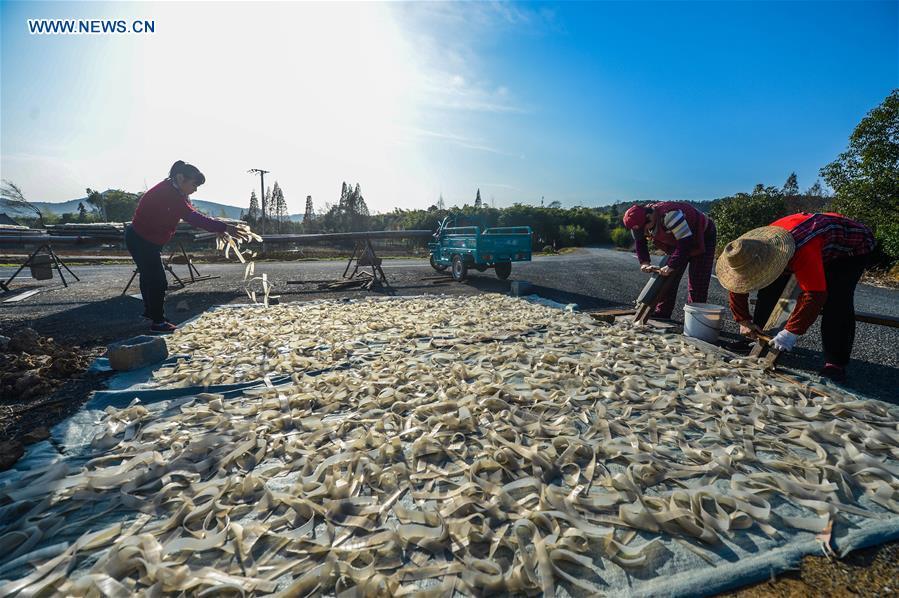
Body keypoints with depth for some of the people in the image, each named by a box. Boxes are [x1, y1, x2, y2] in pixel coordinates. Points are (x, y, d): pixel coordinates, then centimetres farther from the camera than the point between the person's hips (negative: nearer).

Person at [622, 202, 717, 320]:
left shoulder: (670, 214, -39)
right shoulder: (642, 220, -15)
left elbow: (686, 242, -39)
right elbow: (639, 242, 0)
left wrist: (671, 266, -38)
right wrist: (644, 262, -14)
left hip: (703, 238, -7)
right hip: (678, 243, 7)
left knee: (697, 284, -10)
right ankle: (661, 315, 9)